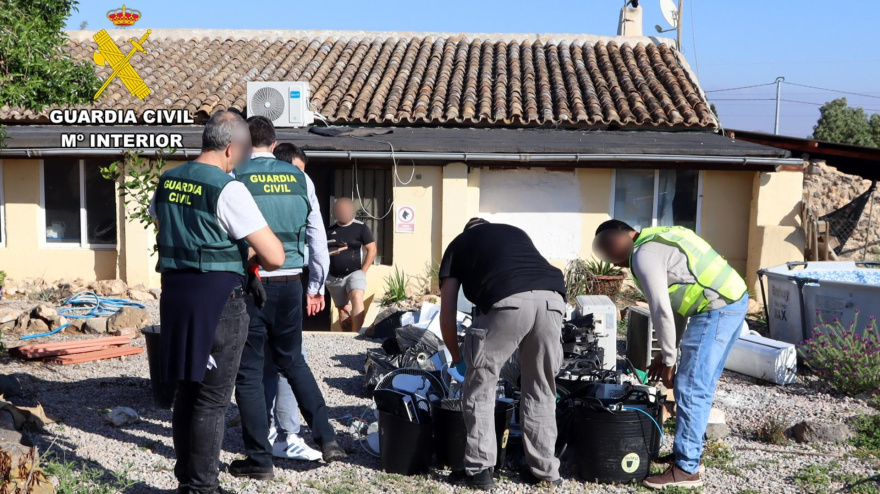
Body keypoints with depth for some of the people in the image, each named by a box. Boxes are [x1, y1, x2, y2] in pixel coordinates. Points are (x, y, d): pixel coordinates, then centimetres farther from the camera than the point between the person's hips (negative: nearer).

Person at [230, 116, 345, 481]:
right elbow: (318, 238, 9)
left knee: (249, 371, 7)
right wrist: (316, 288, 18)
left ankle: (259, 460, 14)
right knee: (292, 360, 22)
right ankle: (326, 438, 18)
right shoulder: (299, 178, 6)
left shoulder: (234, 179, -5)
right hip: (291, 284, 4)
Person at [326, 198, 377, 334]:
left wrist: (362, 272, -8)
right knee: (343, 310, 11)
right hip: (334, 278, 5)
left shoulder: (360, 228, -3)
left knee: (357, 297, -31)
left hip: (354, 273, -5)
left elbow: (372, 249, -4)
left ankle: (356, 334, -35)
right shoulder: (330, 230, 8)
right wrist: (329, 252, -8)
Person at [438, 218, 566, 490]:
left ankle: (480, 470, 17)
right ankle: (545, 470, 27)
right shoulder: (516, 232, 40)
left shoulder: (458, 244, 30)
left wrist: (458, 359, 41)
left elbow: (447, 316, 26)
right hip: (552, 298, 4)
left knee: (480, 387, 14)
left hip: (509, 301, -4)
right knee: (541, 390, 20)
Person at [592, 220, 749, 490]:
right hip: (734, 298, 10)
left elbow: (662, 312, -14)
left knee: (691, 389, -5)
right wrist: (666, 353, 20)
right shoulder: (659, 238, 18)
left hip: (716, 309, -10)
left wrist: (668, 360, -3)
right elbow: (674, 301, 20)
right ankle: (687, 452, 27)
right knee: (699, 386, 17)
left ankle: (686, 469, 2)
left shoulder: (644, 255, -12)